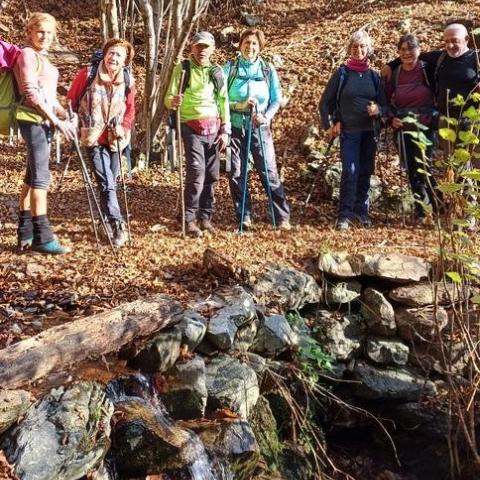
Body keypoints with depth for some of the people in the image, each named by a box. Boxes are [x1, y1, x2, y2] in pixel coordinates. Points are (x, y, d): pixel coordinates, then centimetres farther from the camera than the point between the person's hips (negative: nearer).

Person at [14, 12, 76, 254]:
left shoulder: (42, 58, 20)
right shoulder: (28, 54, -8)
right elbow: (31, 92, -17)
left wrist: (63, 113, 6)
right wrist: (57, 121, -18)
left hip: (44, 121, 10)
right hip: (34, 120, -10)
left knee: (32, 177, 10)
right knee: (40, 177, -13)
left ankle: (25, 234, 15)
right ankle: (42, 237, -14)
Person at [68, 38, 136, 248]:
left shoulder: (127, 80, -1)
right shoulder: (87, 74, -9)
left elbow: (130, 109, 10)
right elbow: (71, 100, 0)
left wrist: (124, 127, -4)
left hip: (115, 140, 3)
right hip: (94, 138, -3)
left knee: (110, 182, 11)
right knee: (107, 184, -12)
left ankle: (107, 220, 26)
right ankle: (117, 224, -8)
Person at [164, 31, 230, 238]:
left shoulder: (217, 72, 9)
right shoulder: (182, 69, -1)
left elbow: (224, 102, 11)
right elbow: (168, 99, -4)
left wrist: (225, 130, 5)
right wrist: (174, 101, -28)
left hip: (213, 128, 4)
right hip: (192, 128, -4)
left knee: (212, 174, 6)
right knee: (196, 173, -14)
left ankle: (205, 217, 17)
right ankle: (189, 219, -5)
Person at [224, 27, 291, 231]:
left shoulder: (268, 69, 4)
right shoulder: (229, 68, 2)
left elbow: (277, 100, 5)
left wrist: (266, 116, -13)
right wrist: (240, 105, -17)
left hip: (260, 128, -1)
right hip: (235, 127, 1)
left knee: (269, 172, -6)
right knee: (236, 174, 3)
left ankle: (282, 218, 1)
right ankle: (244, 217, 15)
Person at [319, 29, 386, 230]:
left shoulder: (374, 76, 10)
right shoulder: (342, 74, 2)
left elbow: (383, 103, 14)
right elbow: (325, 102, 4)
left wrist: (378, 109, -10)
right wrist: (329, 125, -5)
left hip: (370, 131, 3)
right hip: (349, 131, -3)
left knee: (365, 172, 8)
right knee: (350, 172, -12)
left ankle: (361, 210, 21)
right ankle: (344, 215, -8)